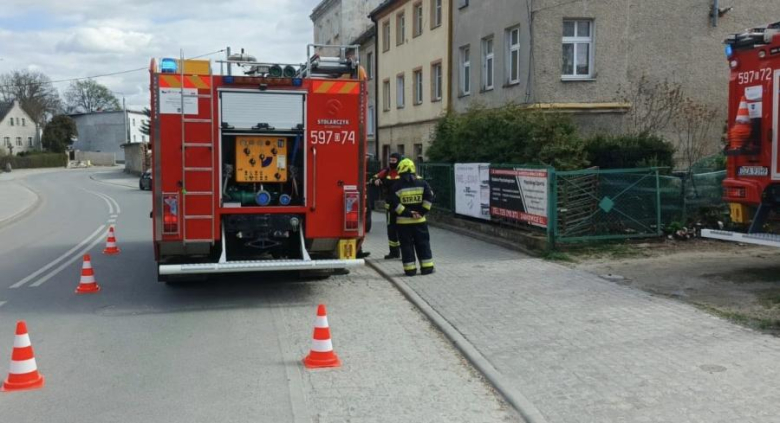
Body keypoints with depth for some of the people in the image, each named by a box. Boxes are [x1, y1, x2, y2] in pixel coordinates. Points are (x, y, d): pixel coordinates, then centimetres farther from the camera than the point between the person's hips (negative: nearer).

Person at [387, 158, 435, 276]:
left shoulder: (397, 186, -6)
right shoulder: (422, 183, 0)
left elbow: (394, 204, -13)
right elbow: (429, 198, -7)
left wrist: (407, 213, -10)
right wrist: (422, 212, -4)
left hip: (403, 221, -1)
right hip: (419, 220, 2)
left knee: (406, 245, 6)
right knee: (423, 244, 11)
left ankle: (410, 269, 6)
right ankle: (427, 267, 12)